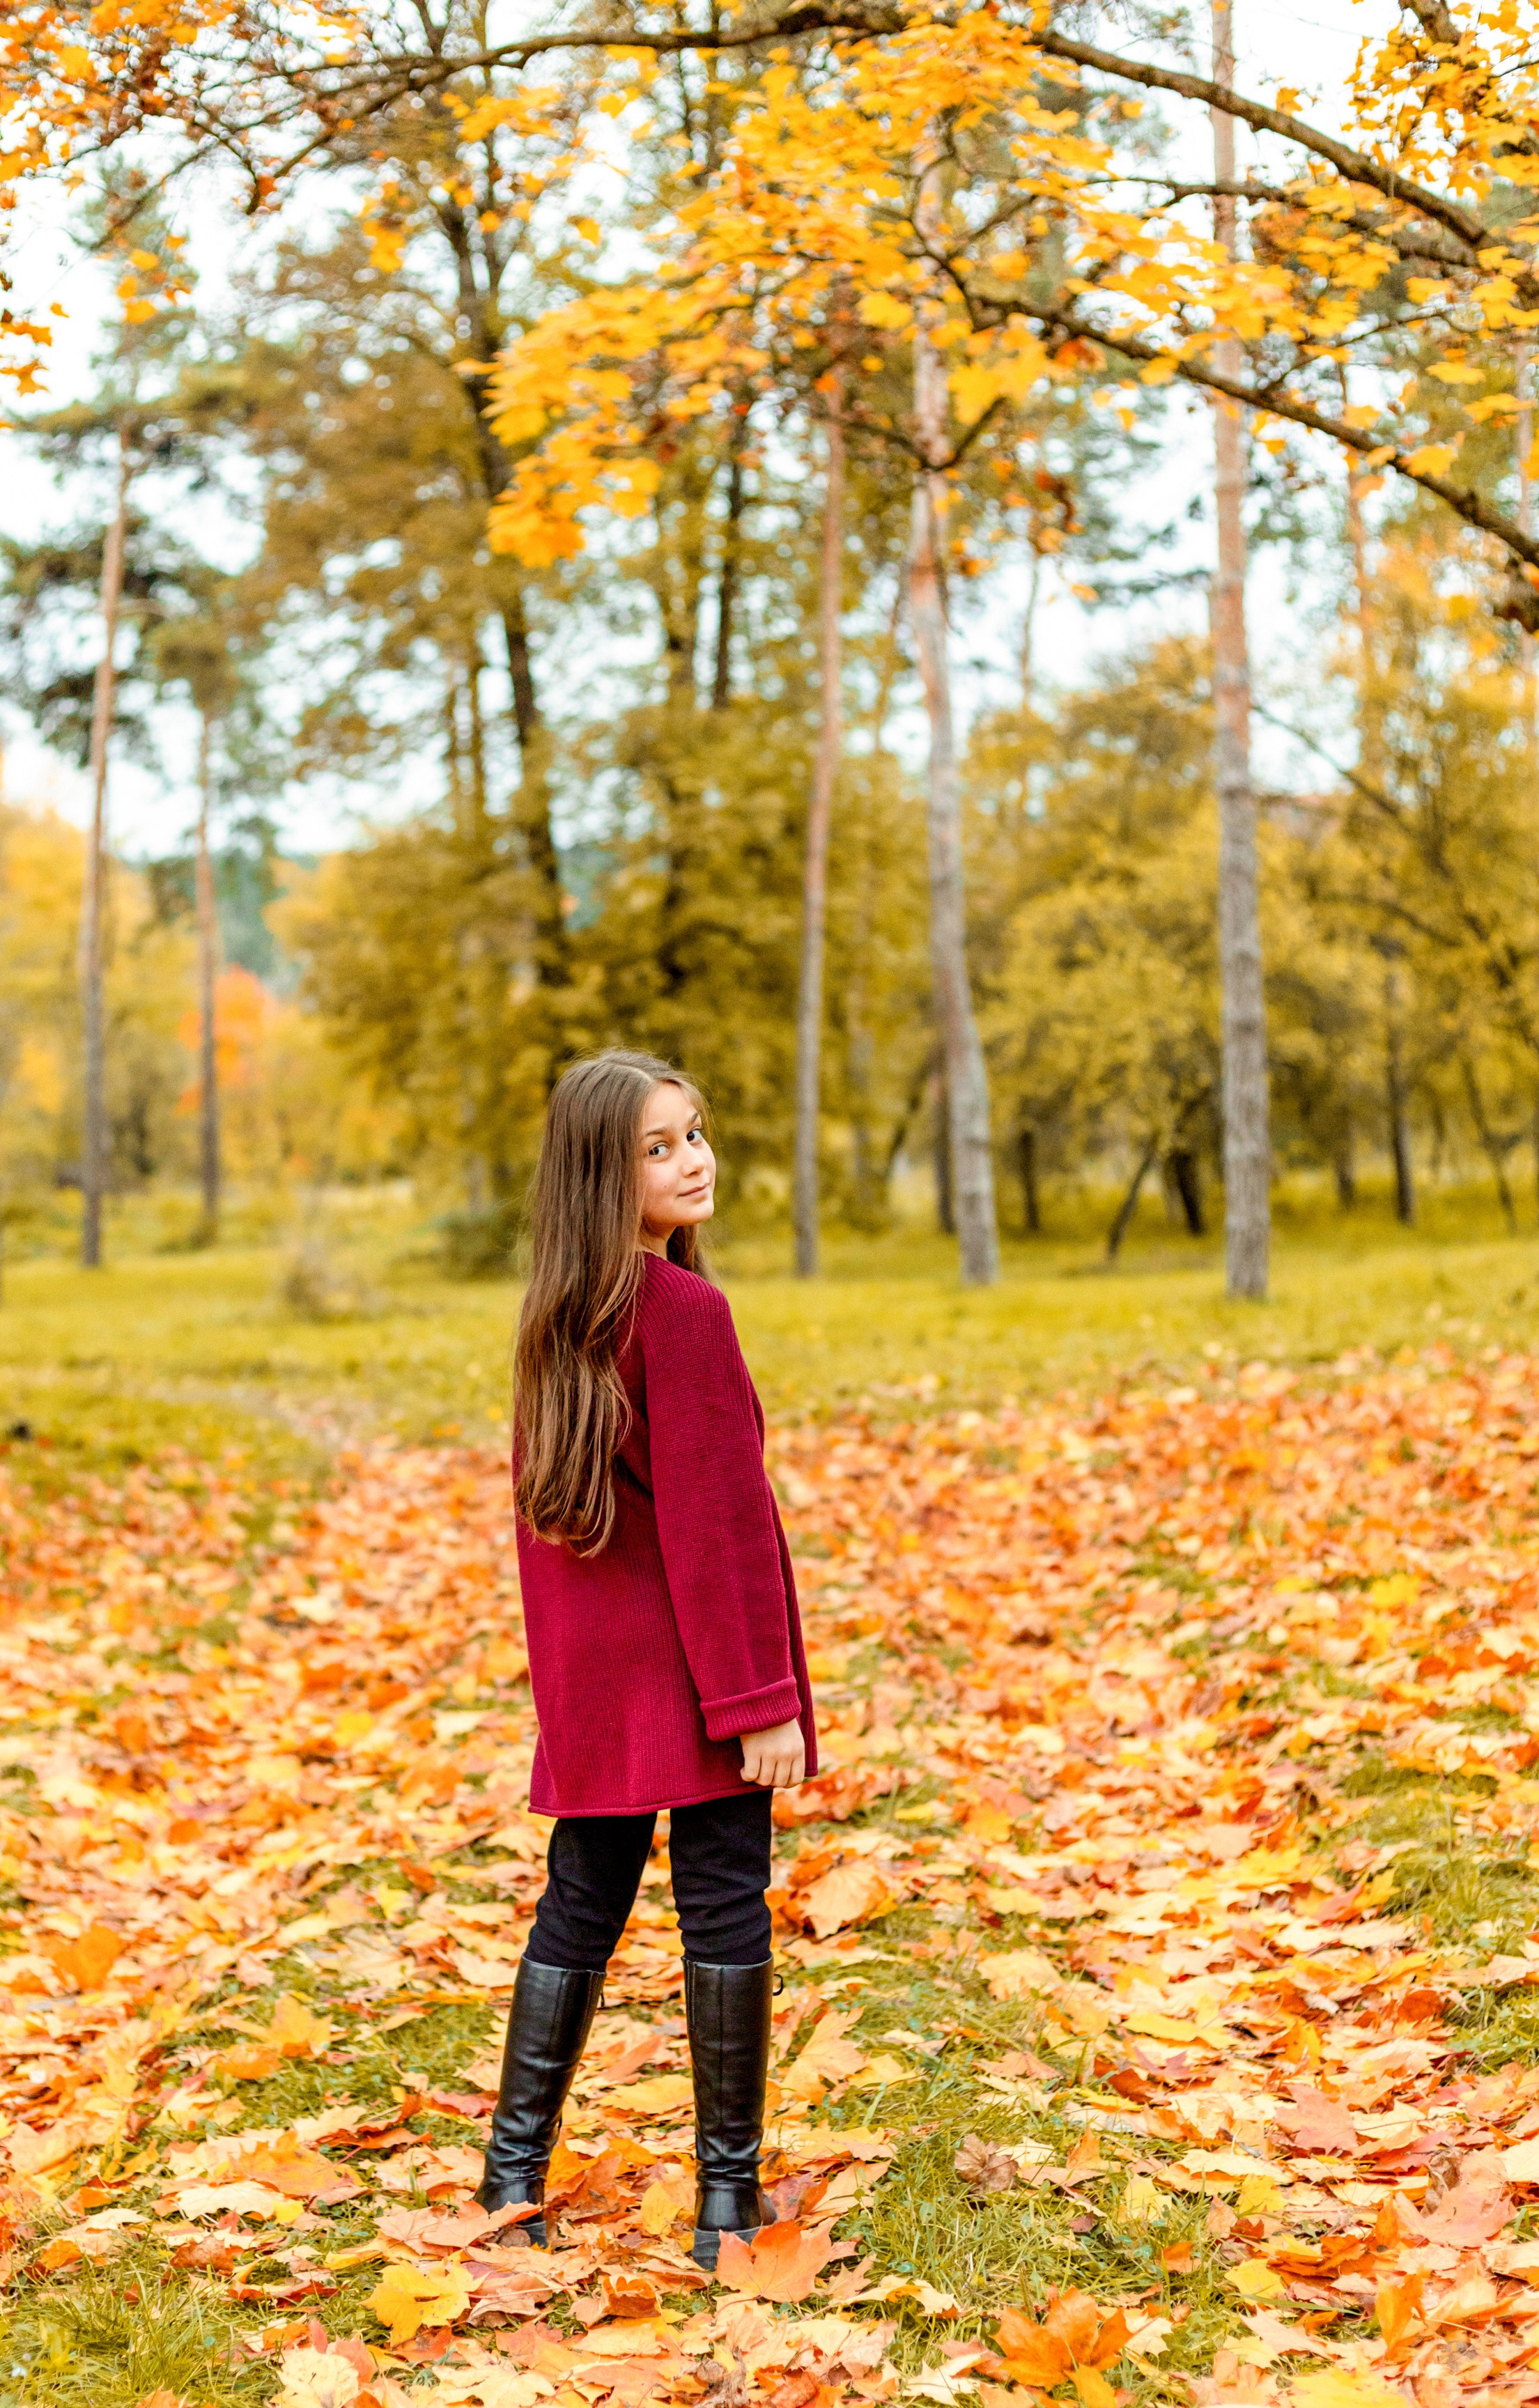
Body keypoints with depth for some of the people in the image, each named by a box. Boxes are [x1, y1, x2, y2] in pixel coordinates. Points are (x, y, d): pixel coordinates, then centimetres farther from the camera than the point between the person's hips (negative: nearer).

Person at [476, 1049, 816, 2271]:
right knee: (724, 1909, 2)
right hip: (690, 1661, -7)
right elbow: (714, 1523, -18)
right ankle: (729, 2196, 10)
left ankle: (514, 2172, 19)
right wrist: (760, 1696, -15)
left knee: (580, 1906, 14)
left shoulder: (558, 1319, 8)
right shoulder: (686, 1312, -16)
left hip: (592, 1668, 7)